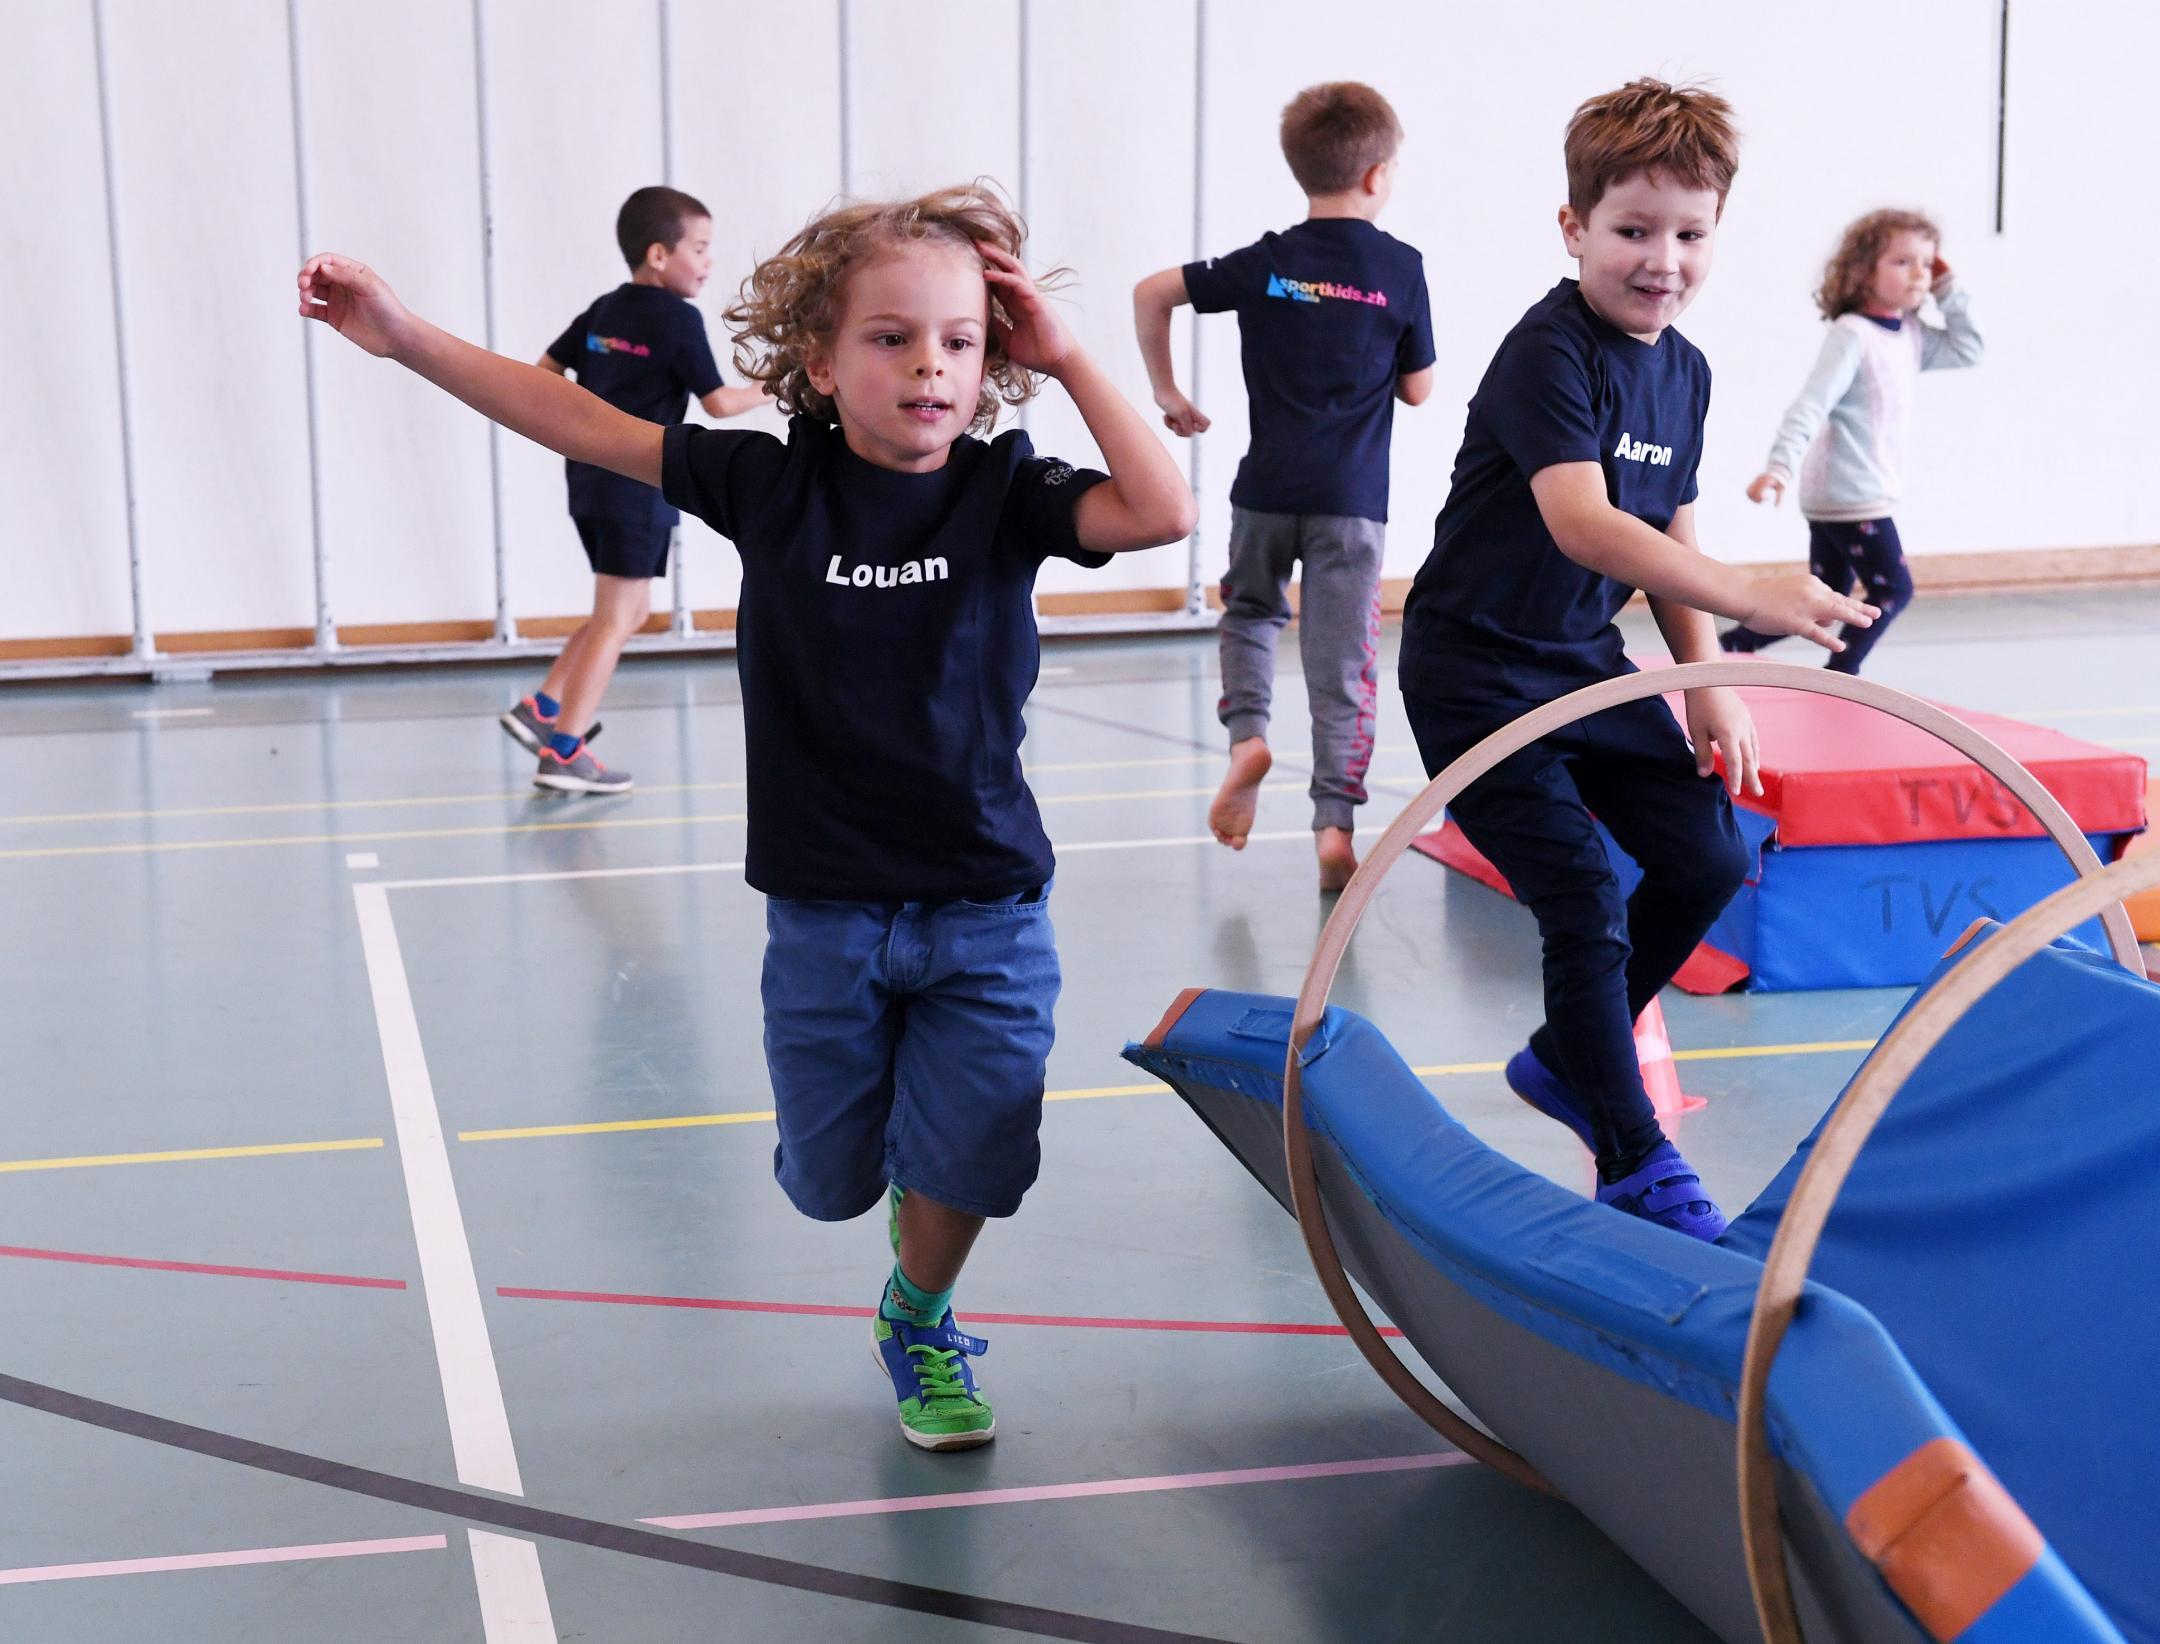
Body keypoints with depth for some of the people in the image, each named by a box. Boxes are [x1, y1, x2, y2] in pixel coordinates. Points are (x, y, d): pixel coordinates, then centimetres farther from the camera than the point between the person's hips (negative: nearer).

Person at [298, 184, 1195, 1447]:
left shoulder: (1003, 491, -8)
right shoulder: (770, 484, -6)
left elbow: (1164, 513, -24)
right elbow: (588, 427, -3)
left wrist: (1069, 359, -18)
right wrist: (407, 335, -5)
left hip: (986, 908, -1)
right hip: (824, 906, 1)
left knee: (960, 1162, 4)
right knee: (833, 1177, 12)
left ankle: (920, 1322, 37)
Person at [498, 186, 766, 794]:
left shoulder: (604, 310, 11)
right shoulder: (678, 319, -11)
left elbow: (543, 375, 12)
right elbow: (718, 403, -8)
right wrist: (774, 388, 7)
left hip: (590, 476, 8)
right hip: (636, 486, -8)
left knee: (629, 609, 20)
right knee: (616, 618, -3)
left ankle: (542, 707, 15)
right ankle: (563, 751, -4)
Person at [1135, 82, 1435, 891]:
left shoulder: (1266, 262, 0)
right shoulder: (1401, 269, -3)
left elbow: (1151, 293, -1)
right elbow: (1418, 390, 2)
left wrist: (1167, 392, 9)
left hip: (1267, 489, 2)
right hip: (1352, 498, -1)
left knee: (1251, 612, 26)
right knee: (1342, 661, 4)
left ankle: (1246, 733, 2)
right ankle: (1335, 823, 1)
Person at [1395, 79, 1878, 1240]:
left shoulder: (1684, 371, 5)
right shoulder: (1549, 353, -22)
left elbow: (1668, 537, 13)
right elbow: (1583, 526, -35)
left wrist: (1708, 688, 4)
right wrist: (1749, 598, -43)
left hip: (1586, 660, 9)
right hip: (1478, 671, -8)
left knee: (1708, 857, 8)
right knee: (1587, 907, -12)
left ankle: (1565, 1060, 27)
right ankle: (1632, 1163, 2)